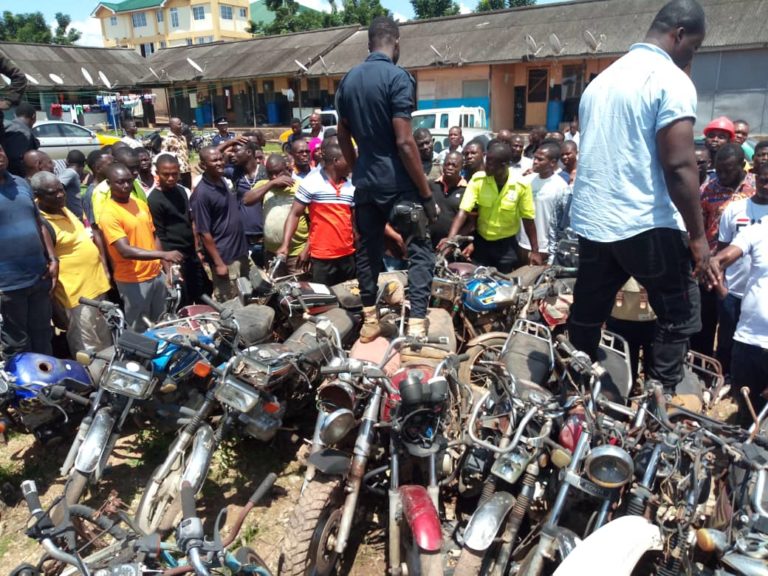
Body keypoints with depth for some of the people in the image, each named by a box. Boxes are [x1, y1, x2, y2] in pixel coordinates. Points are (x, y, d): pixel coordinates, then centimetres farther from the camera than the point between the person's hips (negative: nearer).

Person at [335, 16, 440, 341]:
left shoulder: (348, 80, 8)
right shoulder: (398, 77, -13)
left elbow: (343, 136, 14)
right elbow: (404, 142, -19)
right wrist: (427, 192, -13)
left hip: (365, 182, 7)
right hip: (398, 182, -6)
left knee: (367, 249, 14)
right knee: (419, 250, 2)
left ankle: (369, 320, 22)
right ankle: (416, 324, -4)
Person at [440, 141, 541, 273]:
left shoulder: (521, 186, -15)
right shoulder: (478, 180, -13)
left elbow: (528, 219, -6)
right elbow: (463, 211, -19)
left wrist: (535, 251, -4)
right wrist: (451, 239, -32)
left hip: (507, 245, 0)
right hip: (481, 241, 1)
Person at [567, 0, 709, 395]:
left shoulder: (602, 78, 15)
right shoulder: (672, 80, -9)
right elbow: (678, 165, -16)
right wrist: (697, 234, -9)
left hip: (591, 222, 8)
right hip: (647, 225, -7)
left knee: (585, 318, 14)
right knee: (680, 318, 9)